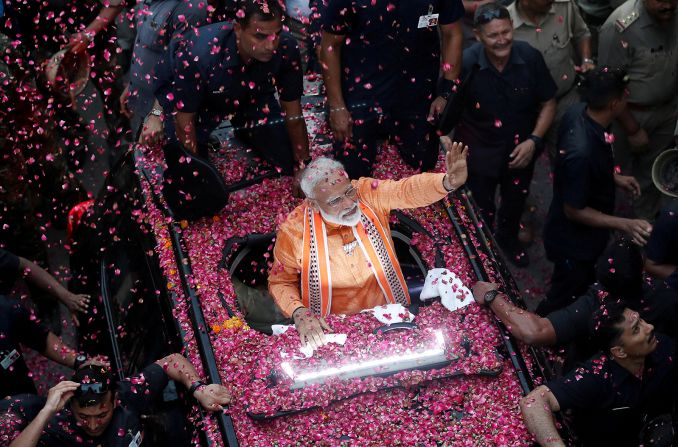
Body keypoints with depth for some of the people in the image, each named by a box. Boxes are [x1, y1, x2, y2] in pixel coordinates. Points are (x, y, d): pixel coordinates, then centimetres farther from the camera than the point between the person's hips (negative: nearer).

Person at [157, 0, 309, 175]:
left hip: (251, 97, 3)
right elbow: (185, 121, -28)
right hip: (198, 99, -3)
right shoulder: (198, 55, -42)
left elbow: (293, 114, -18)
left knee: (288, 162, -4)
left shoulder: (286, 49, -32)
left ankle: (245, 133, 27)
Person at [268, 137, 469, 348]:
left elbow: (407, 190, -32)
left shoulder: (367, 193, -15)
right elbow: (280, 282, -4)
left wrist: (447, 183, -52)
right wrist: (299, 313, -23)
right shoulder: (294, 231, -18)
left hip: (389, 316, 2)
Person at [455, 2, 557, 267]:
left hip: (520, 148, 3)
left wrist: (534, 140, -15)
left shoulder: (530, 58, -21)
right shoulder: (466, 64, -28)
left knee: (515, 201, 30)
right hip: (479, 152, -3)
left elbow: (548, 103, -7)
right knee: (481, 211, 16)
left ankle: (508, 238, 61)